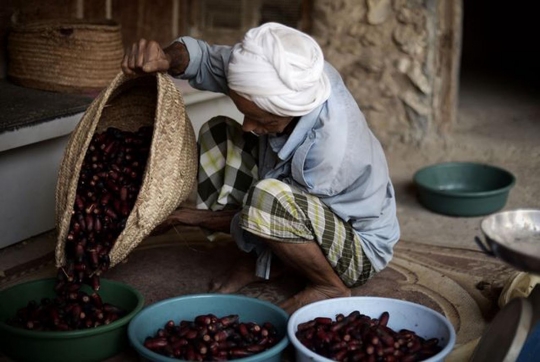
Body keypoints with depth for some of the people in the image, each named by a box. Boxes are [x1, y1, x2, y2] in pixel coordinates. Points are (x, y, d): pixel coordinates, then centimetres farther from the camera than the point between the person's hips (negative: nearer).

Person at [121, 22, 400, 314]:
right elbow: (205, 59, -10)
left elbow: (261, 212, -23)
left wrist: (188, 217, -15)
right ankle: (262, 261, 0)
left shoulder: (332, 149, -38)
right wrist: (165, 58, -32)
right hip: (311, 213, 7)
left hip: (358, 249, -7)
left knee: (266, 198, -38)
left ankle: (331, 287, -10)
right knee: (217, 134, -7)